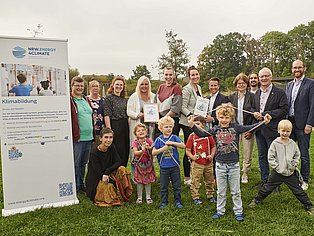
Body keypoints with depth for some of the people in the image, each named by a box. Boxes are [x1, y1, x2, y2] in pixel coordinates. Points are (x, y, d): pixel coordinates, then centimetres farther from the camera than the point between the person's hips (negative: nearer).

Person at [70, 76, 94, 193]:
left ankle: (81, 184, 29)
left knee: (83, 163, 16)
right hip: (77, 138, -7)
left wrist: (93, 135, 18)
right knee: (76, 163, 1)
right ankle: (75, 187, 12)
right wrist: (70, 135, -17)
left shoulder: (86, 100, 17)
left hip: (89, 137, 7)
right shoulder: (69, 100, -6)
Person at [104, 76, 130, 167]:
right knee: (117, 150, -2)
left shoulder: (124, 99, 15)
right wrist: (109, 130, -18)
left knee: (125, 150, 10)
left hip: (125, 126, 6)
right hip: (114, 126, -6)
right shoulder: (108, 98, -4)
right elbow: (107, 116, -11)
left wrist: (129, 128, 10)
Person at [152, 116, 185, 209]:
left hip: (174, 166, 0)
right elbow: (153, 152, -7)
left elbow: (183, 146, -15)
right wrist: (164, 148, -19)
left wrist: (172, 143, -25)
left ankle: (177, 201, 24)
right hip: (164, 167, 0)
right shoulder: (158, 139, -3)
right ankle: (164, 202, 25)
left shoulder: (174, 137, -3)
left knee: (177, 185, 10)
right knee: (163, 186, 11)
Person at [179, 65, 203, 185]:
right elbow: (183, 108, -15)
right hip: (188, 123, -8)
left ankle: (192, 175, 25)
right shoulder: (186, 89, -12)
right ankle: (187, 178, 8)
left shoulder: (199, 88, 14)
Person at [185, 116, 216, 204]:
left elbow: (213, 146, 8)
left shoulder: (208, 135, -1)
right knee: (195, 181, 3)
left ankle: (210, 195, 33)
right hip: (197, 164, -2)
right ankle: (195, 197, 17)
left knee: (210, 180, 16)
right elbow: (187, 150, -4)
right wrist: (192, 157, -21)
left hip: (208, 163, 2)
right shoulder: (192, 136, -5)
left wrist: (212, 155, -6)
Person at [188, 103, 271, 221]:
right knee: (220, 191, 15)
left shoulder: (235, 127, -4)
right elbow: (201, 134, -9)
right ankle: (220, 211, 29)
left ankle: (238, 211, 27)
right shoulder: (215, 129, -3)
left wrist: (264, 122, -19)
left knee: (236, 191, 12)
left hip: (234, 164, -1)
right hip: (220, 164, 1)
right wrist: (192, 126, -23)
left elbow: (249, 128, -10)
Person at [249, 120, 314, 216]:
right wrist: (277, 166, -13)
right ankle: (257, 200, 26)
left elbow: (297, 155, 12)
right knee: (267, 188, 8)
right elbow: (270, 157, -6)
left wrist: (294, 165, -1)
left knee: (298, 190, 8)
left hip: (291, 173, 2)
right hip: (278, 172, -1)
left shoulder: (293, 144, -2)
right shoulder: (275, 143, -9)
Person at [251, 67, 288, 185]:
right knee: (262, 156, 14)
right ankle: (264, 181, 26)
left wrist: (265, 114, -19)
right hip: (259, 130, 6)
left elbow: (284, 110, -15)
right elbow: (252, 108, 21)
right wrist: (254, 113, -3)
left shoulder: (279, 92, -7)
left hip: (273, 130, -6)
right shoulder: (257, 93, 13)